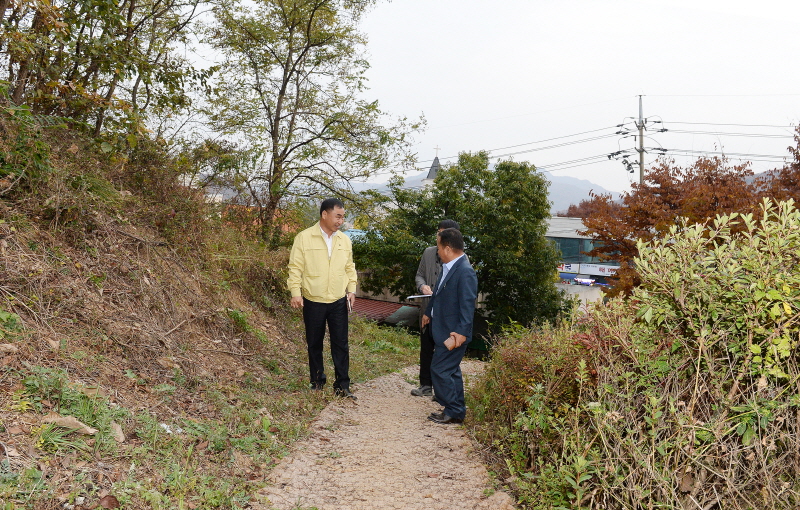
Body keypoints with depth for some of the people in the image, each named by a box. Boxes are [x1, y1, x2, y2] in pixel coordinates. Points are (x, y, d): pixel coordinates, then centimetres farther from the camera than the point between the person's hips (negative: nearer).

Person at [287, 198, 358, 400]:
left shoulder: (344, 240, 6)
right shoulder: (304, 238, -7)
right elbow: (295, 267, -7)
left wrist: (352, 289, 2)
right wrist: (296, 292, -15)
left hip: (338, 302, 3)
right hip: (313, 302, -2)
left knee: (341, 344, 2)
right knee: (314, 344, 11)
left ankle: (342, 385, 9)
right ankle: (317, 381, 26)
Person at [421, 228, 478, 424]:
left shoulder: (465, 272, -22)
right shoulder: (448, 267, 8)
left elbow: (467, 305, -25)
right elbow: (438, 294, 22)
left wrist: (461, 333, -28)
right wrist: (428, 313, 31)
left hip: (454, 334, -10)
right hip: (443, 330, 10)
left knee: (440, 369, -5)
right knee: (450, 370, 17)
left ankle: (454, 412, 6)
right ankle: (456, 410, 28)